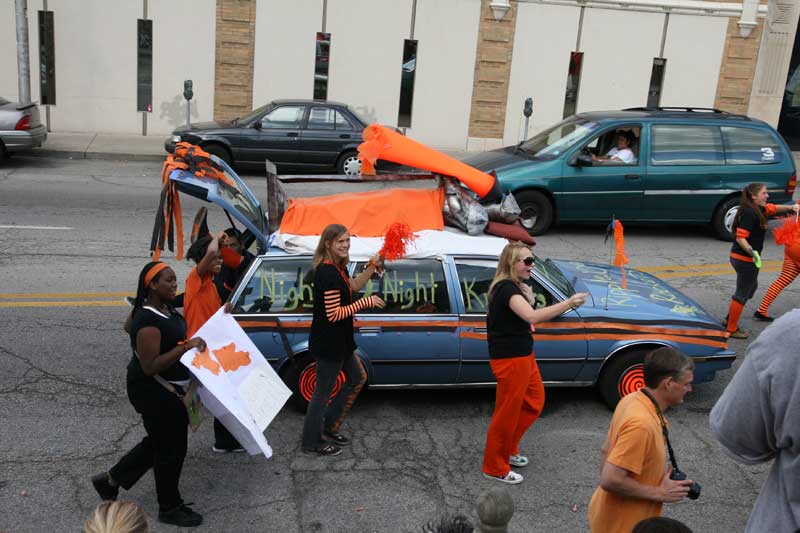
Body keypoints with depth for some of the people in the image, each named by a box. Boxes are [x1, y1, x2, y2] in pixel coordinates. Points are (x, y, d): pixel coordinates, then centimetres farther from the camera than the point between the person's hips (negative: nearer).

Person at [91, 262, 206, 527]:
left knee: (158, 442, 23)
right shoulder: (148, 321, -26)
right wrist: (185, 347, -32)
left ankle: (111, 479, 40)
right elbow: (150, 366, -29)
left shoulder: (166, 309, 4)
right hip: (154, 392, -10)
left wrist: (193, 342, 8)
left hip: (167, 388, 10)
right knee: (171, 448, 5)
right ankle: (170, 508, 25)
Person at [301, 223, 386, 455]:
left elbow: (354, 286, 19)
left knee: (357, 379, 22)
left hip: (339, 341, 10)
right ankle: (312, 441, 23)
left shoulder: (336, 268, 5)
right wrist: (366, 302, -22)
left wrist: (373, 266, 7)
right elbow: (334, 314, -27)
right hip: (327, 343, -10)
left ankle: (330, 427, 31)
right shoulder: (328, 274, -25)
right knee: (323, 392, 5)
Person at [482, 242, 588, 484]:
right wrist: (568, 304, -39)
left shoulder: (513, 286, 10)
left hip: (524, 356, 10)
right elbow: (532, 316, -37)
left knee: (534, 403, 19)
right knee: (507, 413, 2)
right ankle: (495, 468, 19)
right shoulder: (506, 289, -23)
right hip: (510, 360, -10)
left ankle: (508, 449, 35)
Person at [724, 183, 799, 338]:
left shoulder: (756, 209, 6)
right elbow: (740, 238, -29)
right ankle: (732, 329, 13)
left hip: (738, 257, 10)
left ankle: (730, 320, 34)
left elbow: (772, 208, 23)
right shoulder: (749, 213, -23)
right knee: (742, 293, 2)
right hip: (745, 259, -10)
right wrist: (753, 253, -39)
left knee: (751, 287, 26)